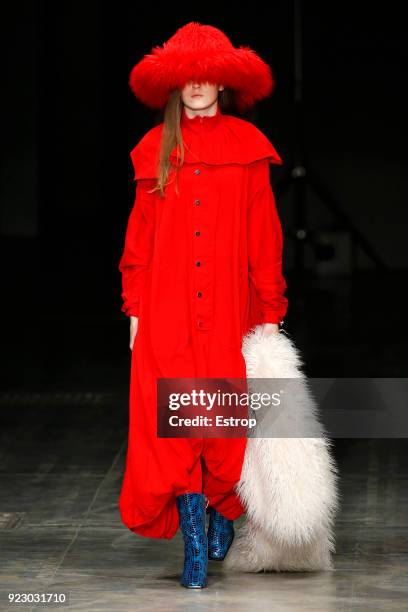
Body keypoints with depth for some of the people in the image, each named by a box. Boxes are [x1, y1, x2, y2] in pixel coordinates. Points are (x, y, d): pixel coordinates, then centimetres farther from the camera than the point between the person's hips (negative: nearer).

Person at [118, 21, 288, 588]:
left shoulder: (247, 147, 5)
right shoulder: (157, 149, 9)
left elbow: (264, 238, 4)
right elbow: (139, 237, 11)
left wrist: (270, 313, 0)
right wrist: (135, 307, 5)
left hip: (228, 311, -1)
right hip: (168, 314, 1)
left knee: (227, 422, -2)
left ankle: (222, 514, 27)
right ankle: (195, 549, 1)